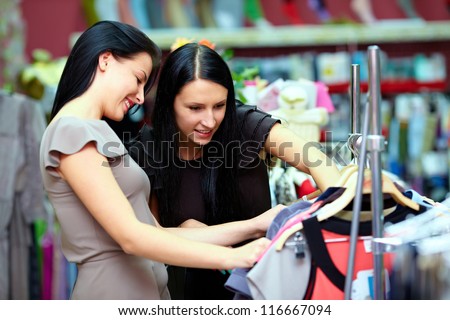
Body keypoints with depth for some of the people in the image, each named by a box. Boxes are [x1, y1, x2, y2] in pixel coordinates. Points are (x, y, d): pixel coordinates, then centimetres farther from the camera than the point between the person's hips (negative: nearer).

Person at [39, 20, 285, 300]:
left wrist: (252, 227, 1)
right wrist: (233, 257, -20)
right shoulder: (72, 131, -12)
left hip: (150, 288, 9)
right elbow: (131, 236, -19)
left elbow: (157, 234, 7)